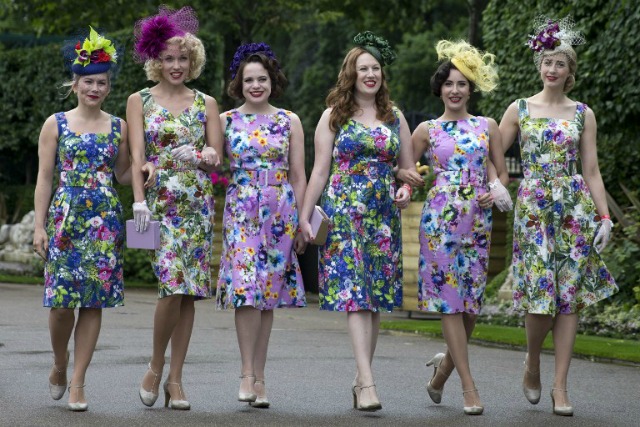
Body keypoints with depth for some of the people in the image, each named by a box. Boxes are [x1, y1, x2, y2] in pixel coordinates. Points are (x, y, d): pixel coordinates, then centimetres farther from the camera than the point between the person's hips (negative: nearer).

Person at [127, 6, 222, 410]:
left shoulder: (206, 103, 10)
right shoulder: (139, 101, 5)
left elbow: (217, 157, 8)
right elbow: (137, 156, -3)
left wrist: (197, 155, -13)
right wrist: (139, 201, -14)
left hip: (198, 202, 3)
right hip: (159, 201, -3)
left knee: (189, 290, 0)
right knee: (173, 285, -17)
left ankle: (175, 378, 7)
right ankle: (156, 368, 2)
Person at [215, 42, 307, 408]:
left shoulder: (289, 122, 7)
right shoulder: (225, 121, 5)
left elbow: (298, 176, 8)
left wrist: (303, 223, 6)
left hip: (280, 214, 1)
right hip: (241, 211, -1)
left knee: (269, 294, 4)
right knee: (245, 288, -15)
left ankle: (259, 377, 10)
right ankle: (248, 372, -9)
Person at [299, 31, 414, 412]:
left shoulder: (395, 117, 13)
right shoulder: (334, 116, 5)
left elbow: (409, 168, 16)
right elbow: (320, 171, 4)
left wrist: (407, 189, -6)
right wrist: (305, 216, 0)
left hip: (384, 216, 4)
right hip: (344, 212, -4)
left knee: (377, 297, 3)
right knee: (354, 294, -14)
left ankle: (361, 379, 12)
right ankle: (368, 382, -21)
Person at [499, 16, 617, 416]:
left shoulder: (583, 114, 8)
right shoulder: (519, 109, 6)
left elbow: (592, 171, 7)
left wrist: (605, 217, 0)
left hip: (575, 208, 1)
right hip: (533, 207, -1)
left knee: (570, 295, -3)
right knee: (540, 293, -8)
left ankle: (560, 386, 2)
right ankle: (532, 362, 21)